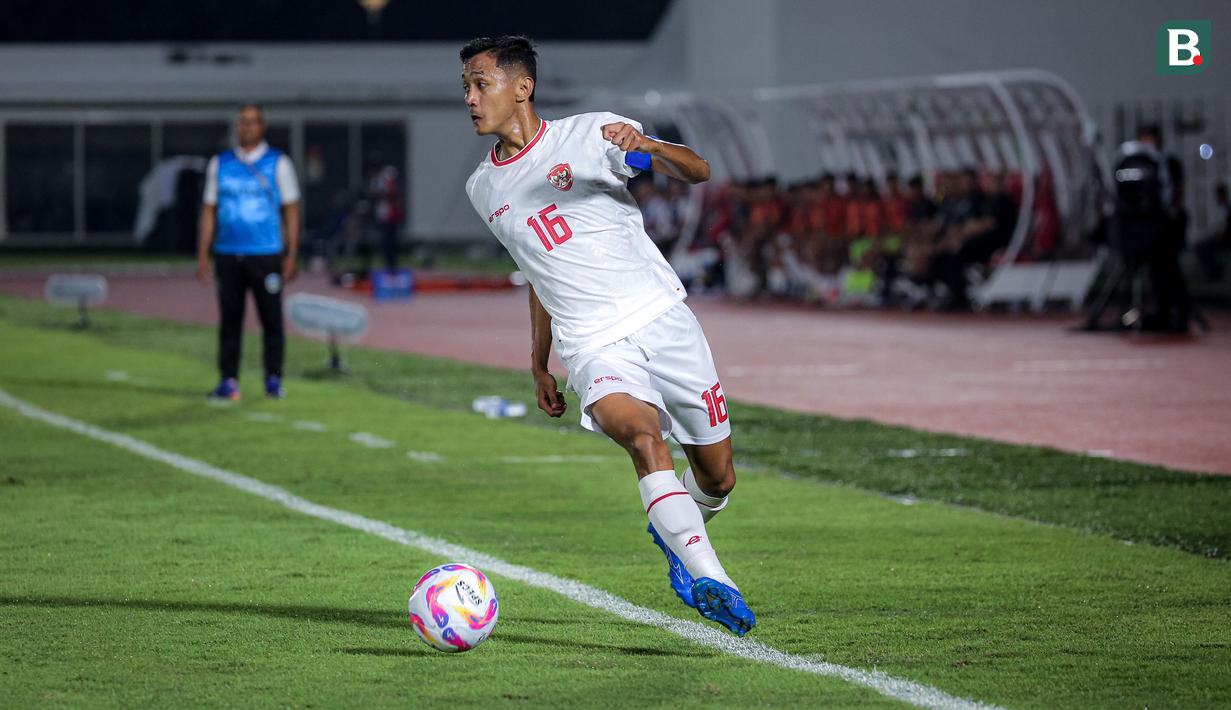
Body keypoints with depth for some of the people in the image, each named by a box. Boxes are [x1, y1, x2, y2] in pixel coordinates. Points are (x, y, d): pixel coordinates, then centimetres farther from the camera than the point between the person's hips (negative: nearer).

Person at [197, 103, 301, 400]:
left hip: (266, 256, -2)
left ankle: (273, 380, 3)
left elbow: (291, 211, 5)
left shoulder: (278, 163, 5)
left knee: (271, 319, -3)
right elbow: (209, 211, 13)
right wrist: (203, 257, 7)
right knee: (229, 320, 1)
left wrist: (291, 256, -2)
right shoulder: (219, 164, 11)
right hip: (228, 255, 2)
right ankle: (228, 381, 5)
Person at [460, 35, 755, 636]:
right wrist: (539, 364, 26)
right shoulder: (483, 188, 12)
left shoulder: (587, 134, -3)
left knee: (718, 479, 5)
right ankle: (711, 581, -39)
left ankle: (673, 533, 39)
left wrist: (647, 146, -32)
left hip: (662, 319, -1)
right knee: (641, 433, -31)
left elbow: (697, 171, -12)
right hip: (594, 347, 1)